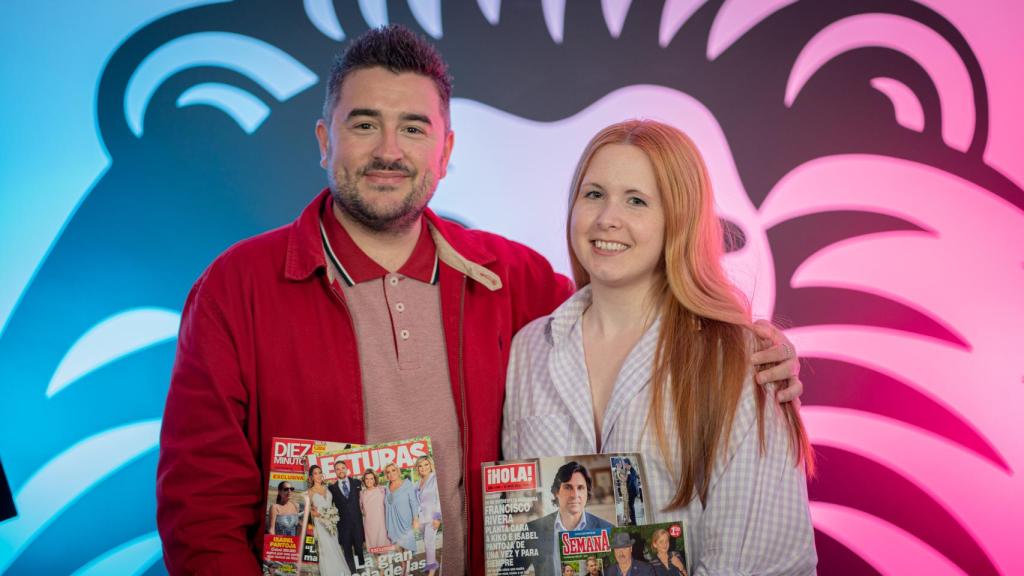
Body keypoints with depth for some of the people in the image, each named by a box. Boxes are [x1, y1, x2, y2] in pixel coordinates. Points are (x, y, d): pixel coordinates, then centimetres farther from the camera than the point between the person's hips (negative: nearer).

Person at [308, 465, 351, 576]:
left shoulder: (327, 488, 10)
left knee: (335, 547, 6)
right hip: (320, 523, -4)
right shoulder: (310, 491, -2)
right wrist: (316, 514, -19)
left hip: (332, 523, 4)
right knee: (326, 548, -4)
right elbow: (308, 510, -4)